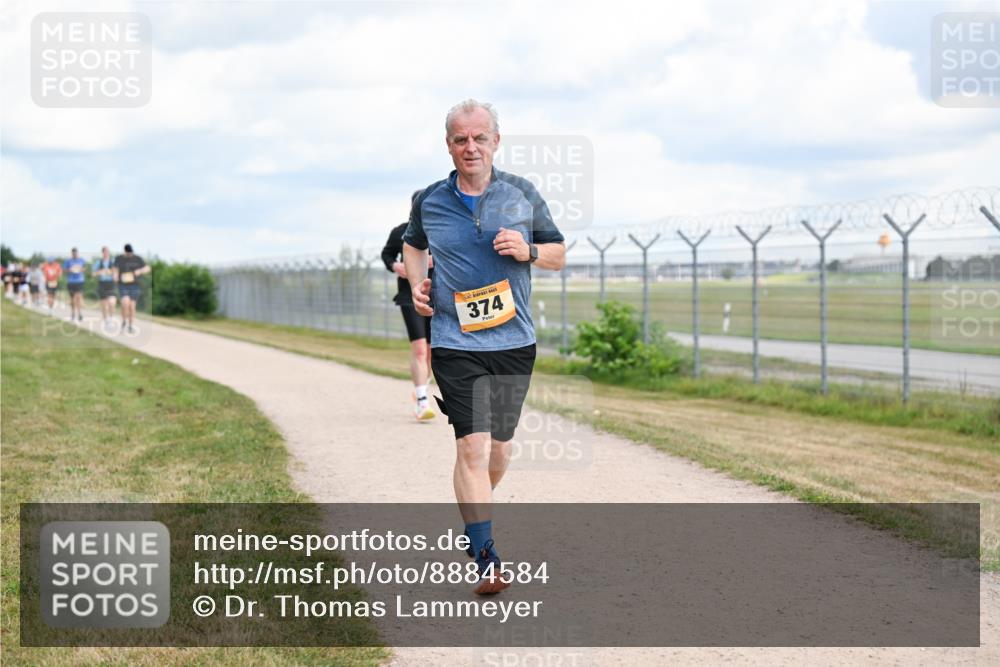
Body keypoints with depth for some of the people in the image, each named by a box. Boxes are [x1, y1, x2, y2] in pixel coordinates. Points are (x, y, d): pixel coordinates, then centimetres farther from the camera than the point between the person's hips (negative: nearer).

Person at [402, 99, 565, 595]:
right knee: (472, 445, -15)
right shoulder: (428, 202, 2)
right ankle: (486, 558, -15)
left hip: (514, 341, 2)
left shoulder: (523, 195, 2)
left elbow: (559, 255, 10)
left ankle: (474, 515, 42)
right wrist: (418, 283, 3)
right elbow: (413, 244, 22)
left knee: (499, 449, 12)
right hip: (455, 344, -2)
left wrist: (527, 251, -11)